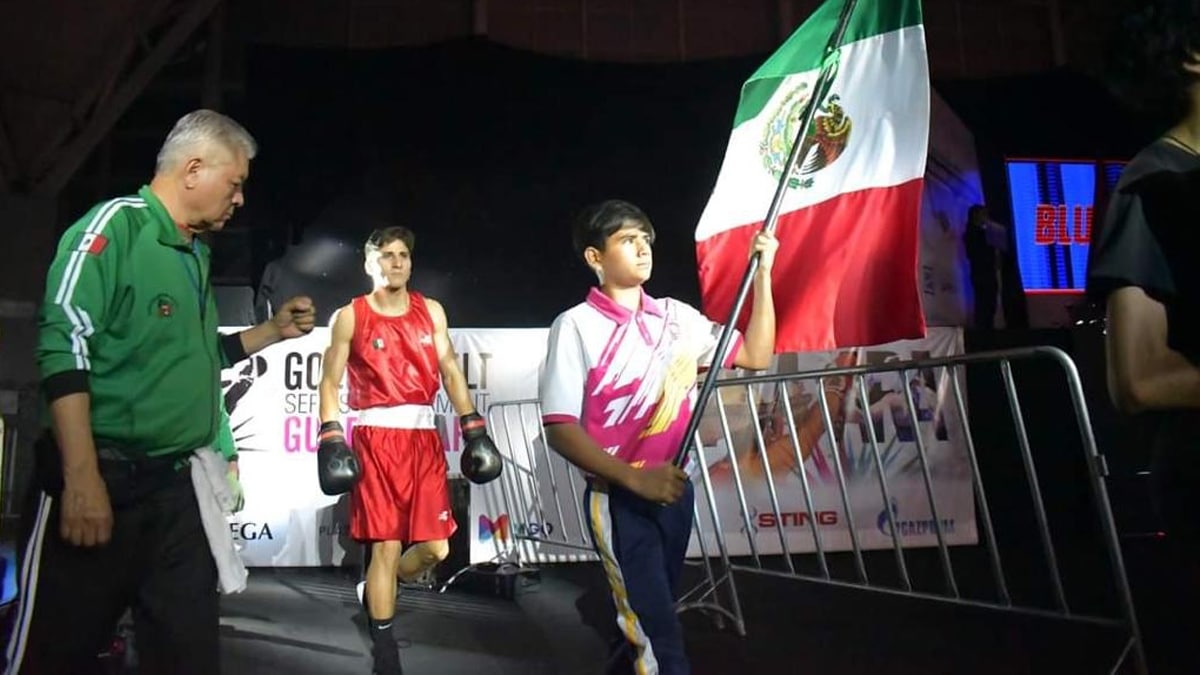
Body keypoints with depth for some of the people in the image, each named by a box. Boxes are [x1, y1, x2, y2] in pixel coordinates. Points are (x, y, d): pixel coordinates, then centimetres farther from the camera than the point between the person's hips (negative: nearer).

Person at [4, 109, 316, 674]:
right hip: (101, 478, -8)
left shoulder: (195, 255, 17)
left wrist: (273, 330, 18)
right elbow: (66, 346, -18)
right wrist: (82, 476, -24)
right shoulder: (116, 224, -8)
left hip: (174, 486, 8)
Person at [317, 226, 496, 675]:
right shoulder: (350, 316, 3)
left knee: (436, 547, 2)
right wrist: (331, 438, -8)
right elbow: (330, 382, 3)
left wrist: (473, 427, 2)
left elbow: (450, 371, 11)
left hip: (424, 435, 4)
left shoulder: (431, 311, 12)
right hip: (376, 435, -3)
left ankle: (378, 591, 33)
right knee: (386, 546, -3)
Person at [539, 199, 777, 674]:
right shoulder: (576, 326, -10)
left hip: (675, 490, 6)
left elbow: (755, 356, 7)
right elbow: (559, 429, -14)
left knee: (649, 617, 19)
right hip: (619, 498, -5)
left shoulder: (676, 316, 6)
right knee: (658, 634, -6)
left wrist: (762, 273, -1)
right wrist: (634, 477, -24)